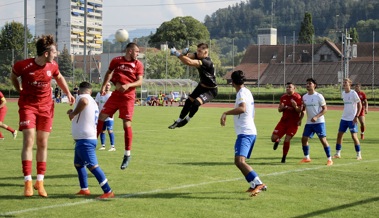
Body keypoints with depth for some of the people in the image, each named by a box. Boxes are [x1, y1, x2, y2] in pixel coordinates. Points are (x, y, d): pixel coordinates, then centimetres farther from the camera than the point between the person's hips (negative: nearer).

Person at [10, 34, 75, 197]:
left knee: (43, 144, 4)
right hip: (28, 106, -4)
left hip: (46, 106, 4)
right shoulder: (23, 66, -18)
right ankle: (28, 182, -9)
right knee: (29, 141, -13)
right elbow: (13, 76, 4)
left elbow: (59, 77, 17)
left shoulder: (53, 66, -6)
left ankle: (40, 182, 11)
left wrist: (68, 93, 12)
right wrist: (21, 92, 3)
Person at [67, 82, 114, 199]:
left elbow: (84, 101, -36)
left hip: (85, 140, -10)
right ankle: (84, 189, 31)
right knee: (78, 163, 25)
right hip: (89, 139, 10)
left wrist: (73, 113, -23)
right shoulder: (93, 102, 19)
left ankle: (108, 191, -18)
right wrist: (73, 113, 38)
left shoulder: (82, 97, -9)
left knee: (93, 166, -14)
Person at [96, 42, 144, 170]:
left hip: (128, 97, -3)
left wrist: (128, 85, -22)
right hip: (116, 95, 3)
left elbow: (140, 81, -6)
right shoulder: (116, 61, 4)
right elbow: (109, 72, 20)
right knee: (101, 117, -2)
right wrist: (104, 86, 11)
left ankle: (127, 155, 6)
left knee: (127, 125, -5)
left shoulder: (138, 64, 0)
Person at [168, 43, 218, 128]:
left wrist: (177, 54, -43)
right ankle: (178, 121, 23)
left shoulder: (206, 62, -34)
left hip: (210, 90, -9)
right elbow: (189, 56, -23)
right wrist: (184, 54, -46)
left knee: (196, 102, -25)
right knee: (188, 101, 8)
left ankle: (186, 119, 0)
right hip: (202, 86, 9)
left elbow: (189, 62, -45)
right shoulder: (199, 56, -8)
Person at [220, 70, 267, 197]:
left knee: (240, 161, -22)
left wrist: (226, 113, -32)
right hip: (250, 132, 10)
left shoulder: (242, 93, -13)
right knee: (238, 161, 19)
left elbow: (242, 108, -34)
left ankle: (258, 183, -30)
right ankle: (254, 185, 24)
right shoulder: (247, 92, 18)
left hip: (245, 133, -10)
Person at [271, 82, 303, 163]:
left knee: (287, 140, -11)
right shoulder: (283, 97, 7)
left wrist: (295, 106, -34)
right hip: (284, 120, 5)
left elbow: (300, 111, -13)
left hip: (293, 122, -5)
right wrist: (282, 107, -10)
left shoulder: (297, 97, -10)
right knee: (273, 138, -4)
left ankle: (284, 157, 8)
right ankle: (277, 141, 35)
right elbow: (279, 109, 13)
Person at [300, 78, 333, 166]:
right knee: (304, 139, 3)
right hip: (309, 122, 6)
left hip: (319, 122, -6)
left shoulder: (319, 96, -9)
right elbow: (303, 109, 19)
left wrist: (316, 117, -20)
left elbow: (325, 109, -9)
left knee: (323, 139, -10)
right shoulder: (304, 97, 8)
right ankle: (306, 157, 20)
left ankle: (329, 159, -3)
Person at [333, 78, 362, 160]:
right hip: (344, 118, 6)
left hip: (352, 119, -6)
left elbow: (360, 105, -10)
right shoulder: (343, 93, 9)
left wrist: (356, 116, -16)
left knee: (354, 136, -6)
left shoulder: (353, 93, -11)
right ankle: (337, 154, 12)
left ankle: (359, 155, 4)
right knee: (339, 134, 4)